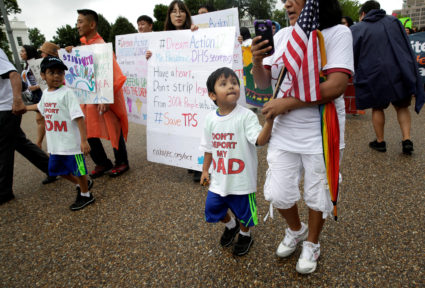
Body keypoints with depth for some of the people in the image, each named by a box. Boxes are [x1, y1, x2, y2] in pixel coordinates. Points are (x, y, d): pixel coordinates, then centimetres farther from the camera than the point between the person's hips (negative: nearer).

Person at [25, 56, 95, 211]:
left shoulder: (67, 93, -16)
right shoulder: (46, 93, 8)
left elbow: (79, 117, -22)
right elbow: (40, 106, 31)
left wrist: (84, 140, -26)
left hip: (71, 143, -8)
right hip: (55, 144, 8)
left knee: (78, 170, 4)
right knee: (56, 169, 20)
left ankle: (85, 194, 26)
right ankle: (82, 184, 40)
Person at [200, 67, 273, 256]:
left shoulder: (246, 116, -17)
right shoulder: (211, 118, -2)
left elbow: (260, 140, -28)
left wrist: (269, 120, -43)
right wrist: (205, 170, 12)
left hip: (242, 179, -4)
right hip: (219, 178, 5)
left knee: (243, 211, 15)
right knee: (212, 208, 16)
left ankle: (245, 235, 48)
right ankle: (231, 225, 49)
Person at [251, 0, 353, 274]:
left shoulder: (337, 33, -10)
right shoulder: (282, 35, 5)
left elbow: (336, 86, -22)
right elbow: (264, 82, 6)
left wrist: (286, 102, -20)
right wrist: (257, 61, -14)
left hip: (320, 134, -4)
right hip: (284, 132, 4)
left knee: (317, 195, 13)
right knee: (277, 194, 10)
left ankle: (312, 244, 41)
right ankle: (296, 230, 42)